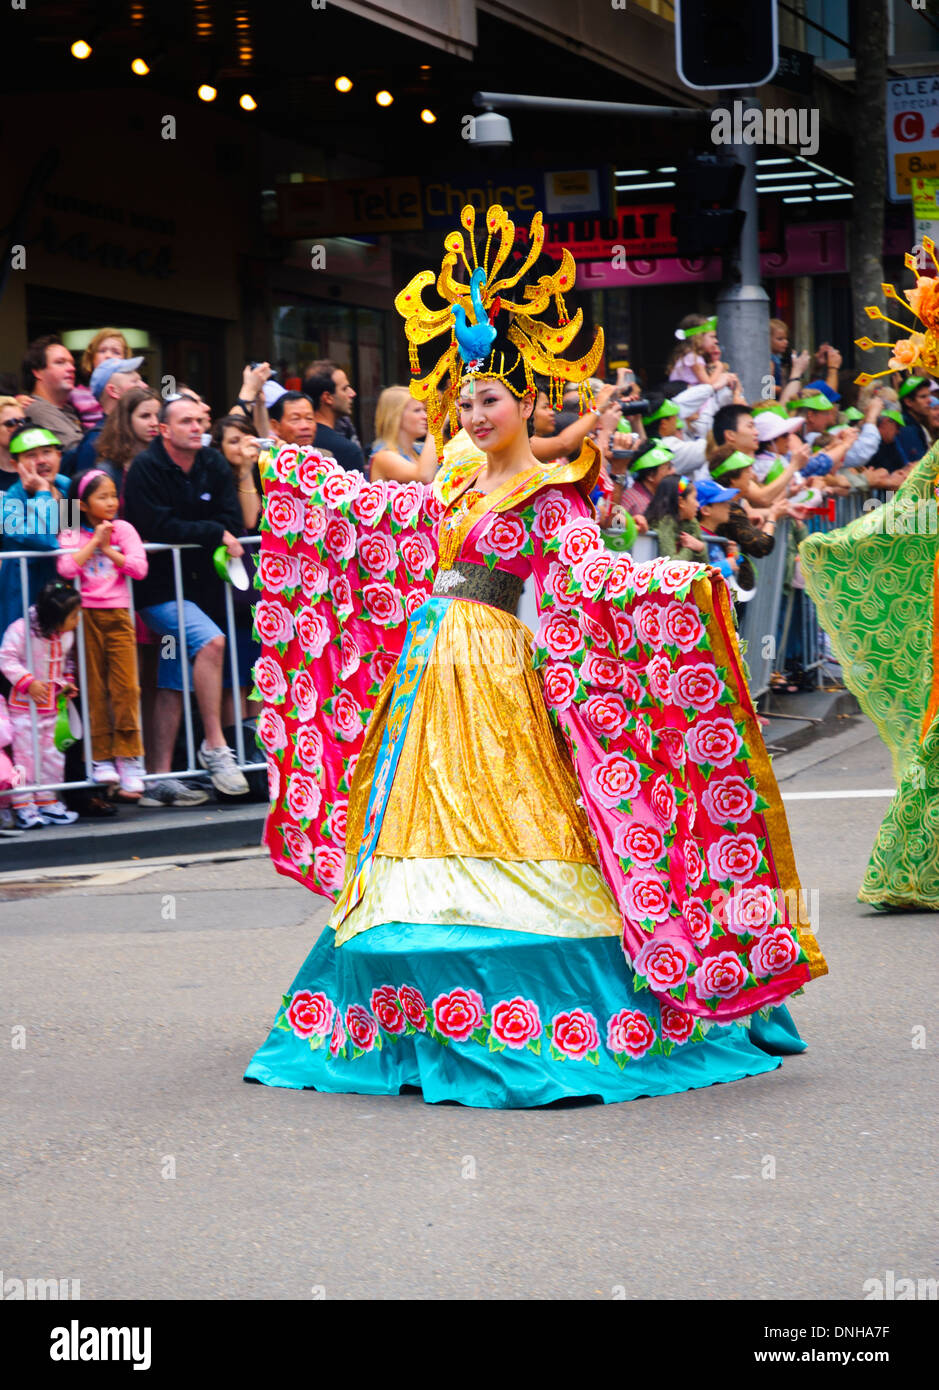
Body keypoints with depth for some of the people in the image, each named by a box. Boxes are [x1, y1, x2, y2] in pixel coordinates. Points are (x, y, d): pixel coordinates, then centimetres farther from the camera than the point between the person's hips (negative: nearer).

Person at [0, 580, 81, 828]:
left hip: (51, 705, 7)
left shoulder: (66, 635, 3)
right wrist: (28, 682, -25)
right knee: (25, 753, -4)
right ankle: (22, 805, 1)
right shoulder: (21, 630, -20)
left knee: (51, 754, 11)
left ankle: (47, 801, 22)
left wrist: (67, 682, 5)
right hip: (25, 705, -7)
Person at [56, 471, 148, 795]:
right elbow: (66, 568, -13)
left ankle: (128, 757, 0)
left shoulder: (122, 529, 7)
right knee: (95, 689, 1)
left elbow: (139, 567, -3)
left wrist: (108, 549, -7)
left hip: (117, 614, 1)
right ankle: (101, 758, 7)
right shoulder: (71, 535, 4)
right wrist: (94, 542, -10)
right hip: (86, 615, -1)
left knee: (125, 687, -7)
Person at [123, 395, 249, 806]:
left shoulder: (214, 466, 7)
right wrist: (213, 533, -14)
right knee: (210, 640, -25)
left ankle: (158, 780, 8)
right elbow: (160, 528, -18)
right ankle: (214, 746, -17)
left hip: (195, 583, 6)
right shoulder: (146, 467, -10)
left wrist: (190, 533, -16)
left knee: (173, 683, 6)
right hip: (157, 586, -6)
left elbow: (232, 522, 0)